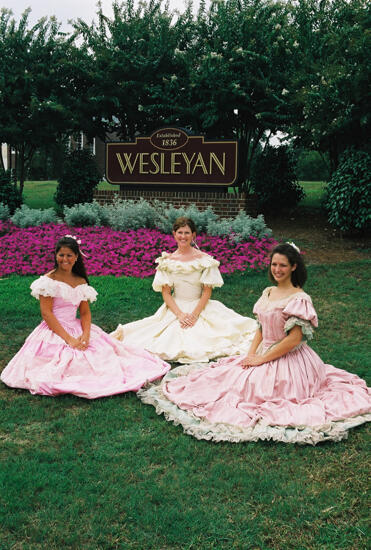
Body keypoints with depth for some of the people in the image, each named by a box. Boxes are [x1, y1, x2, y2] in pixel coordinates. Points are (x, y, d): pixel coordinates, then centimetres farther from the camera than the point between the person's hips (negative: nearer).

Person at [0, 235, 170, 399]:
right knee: (71, 360, -28)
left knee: (103, 352, -11)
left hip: (77, 329, 5)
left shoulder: (81, 282, 10)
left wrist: (85, 334, -14)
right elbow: (46, 313, -13)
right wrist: (69, 339, -19)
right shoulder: (48, 280, -7)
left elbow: (85, 312, 8)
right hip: (54, 331, -5)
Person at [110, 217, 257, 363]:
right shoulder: (167, 260, 1)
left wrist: (194, 314, -15)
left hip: (200, 307, 0)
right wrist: (180, 314, -14)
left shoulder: (204, 259, -3)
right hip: (174, 310, 1)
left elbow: (207, 292, -3)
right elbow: (166, 293, 0)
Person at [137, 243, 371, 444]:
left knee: (246, 385, -13)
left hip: (288, 361, -7)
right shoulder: (268, 292, 7)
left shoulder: (299, 299, -17)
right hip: (263, 356, 7)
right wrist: (251, 354, -1)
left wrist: (261, 359, -16)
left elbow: (293, 340, -21)